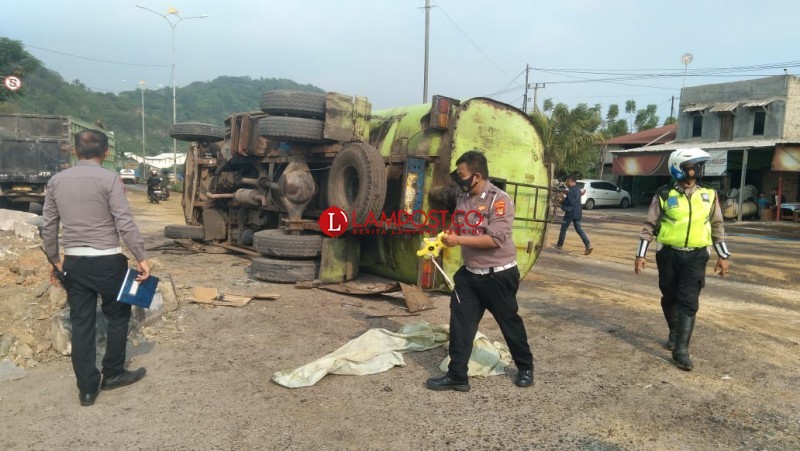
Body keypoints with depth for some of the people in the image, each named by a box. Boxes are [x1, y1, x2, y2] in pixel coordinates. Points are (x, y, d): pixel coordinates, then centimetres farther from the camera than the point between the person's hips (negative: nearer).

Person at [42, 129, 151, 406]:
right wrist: (141, 258, -10)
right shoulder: (109, 178, -10)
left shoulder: (56, 181, 7)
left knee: (81, 323, 9)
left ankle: (87, 388, 15)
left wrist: (54, 260, 21)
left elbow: (48, 227, 11)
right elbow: (125, 223, -15)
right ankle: (112, 374, 25)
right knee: (118, 315, 14)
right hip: (107, 260, -5)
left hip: (74, 262, 5)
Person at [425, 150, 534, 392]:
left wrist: (459, 240, -26)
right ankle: (457, 375, 11)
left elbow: (496, 238, -26)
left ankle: (525, 368, 34)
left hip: (498, 275, -6)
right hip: (469, 273, 6)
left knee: (509, 322, 11)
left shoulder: (499, 199, -18)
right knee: (461, 323, 2)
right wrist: (446, 238, -7)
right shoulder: (462, 199, 5)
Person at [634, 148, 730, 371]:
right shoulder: (664, 195, -5)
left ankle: (681, 349, -5)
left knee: (688, 301, -7)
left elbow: (717, 226, 12)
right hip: (669, 254, 0)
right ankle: (674, 333, 38)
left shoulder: (709, 195, 3)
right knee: (669, 298, 13)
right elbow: (649, 226, -1)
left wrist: (723, 256, 11)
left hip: (696, 256, 1)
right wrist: (641, 255, -4)